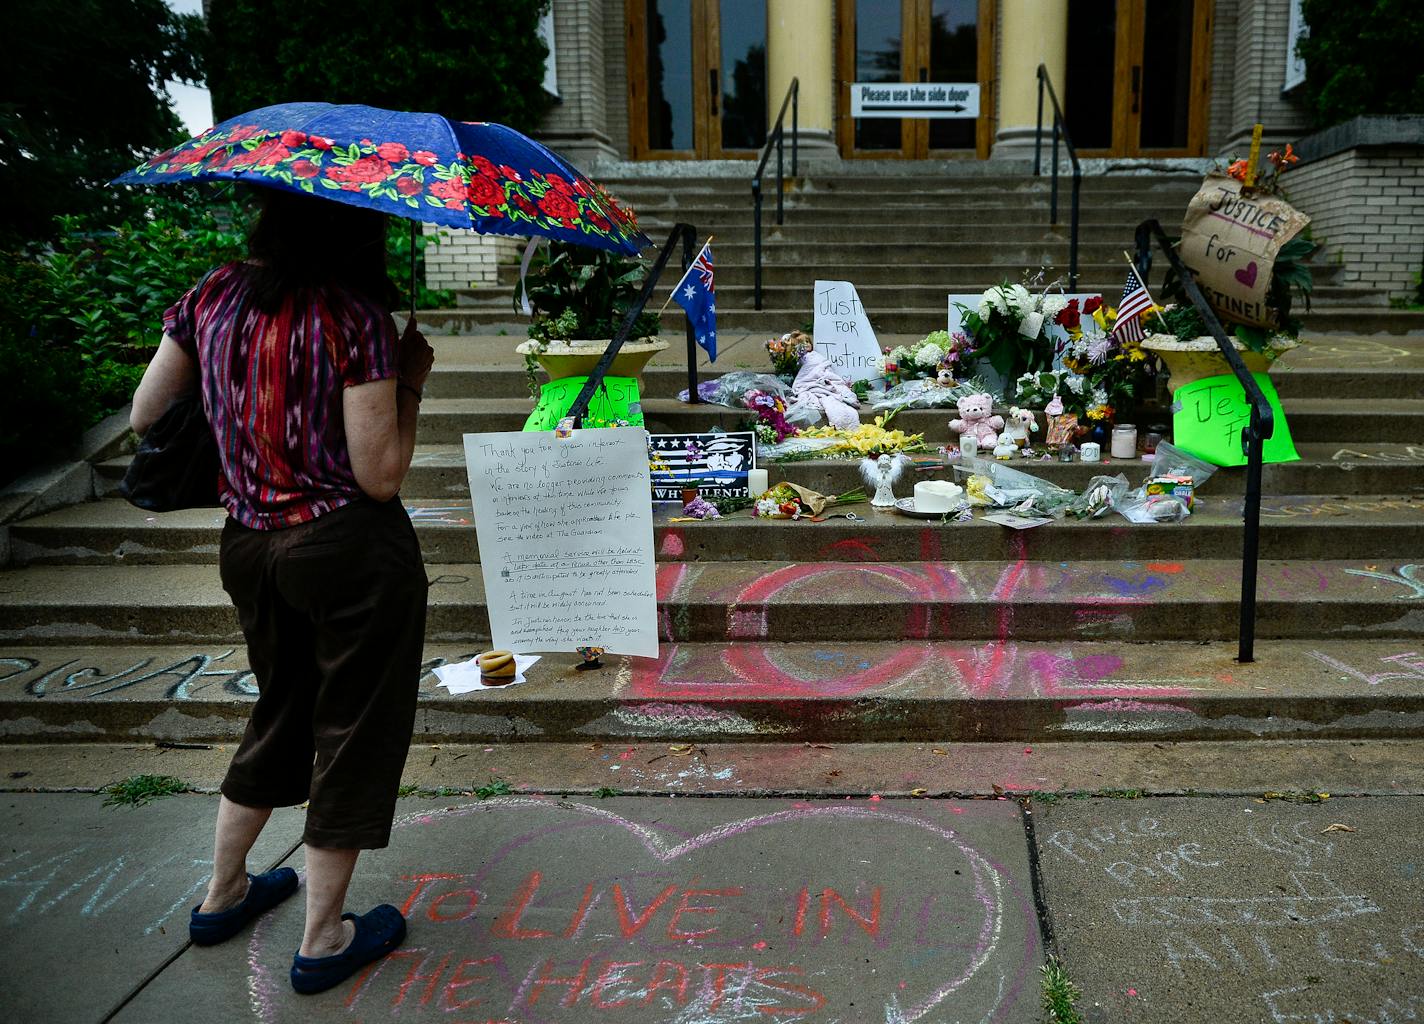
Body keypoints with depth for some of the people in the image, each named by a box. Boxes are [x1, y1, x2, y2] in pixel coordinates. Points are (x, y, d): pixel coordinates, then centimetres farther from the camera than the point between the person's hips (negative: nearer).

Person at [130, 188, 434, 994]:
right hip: (351, 550, -6)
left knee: (282, 714, 26)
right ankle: (324, 941, 23)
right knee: (354, 732, 9)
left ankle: (223, 895, 41)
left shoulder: (213, 297, 2)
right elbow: (381, 475, -17)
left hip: (248, 548, 7)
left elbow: (144, 415, 10)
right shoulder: (355, 316, -16)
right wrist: (411, 383, -5)